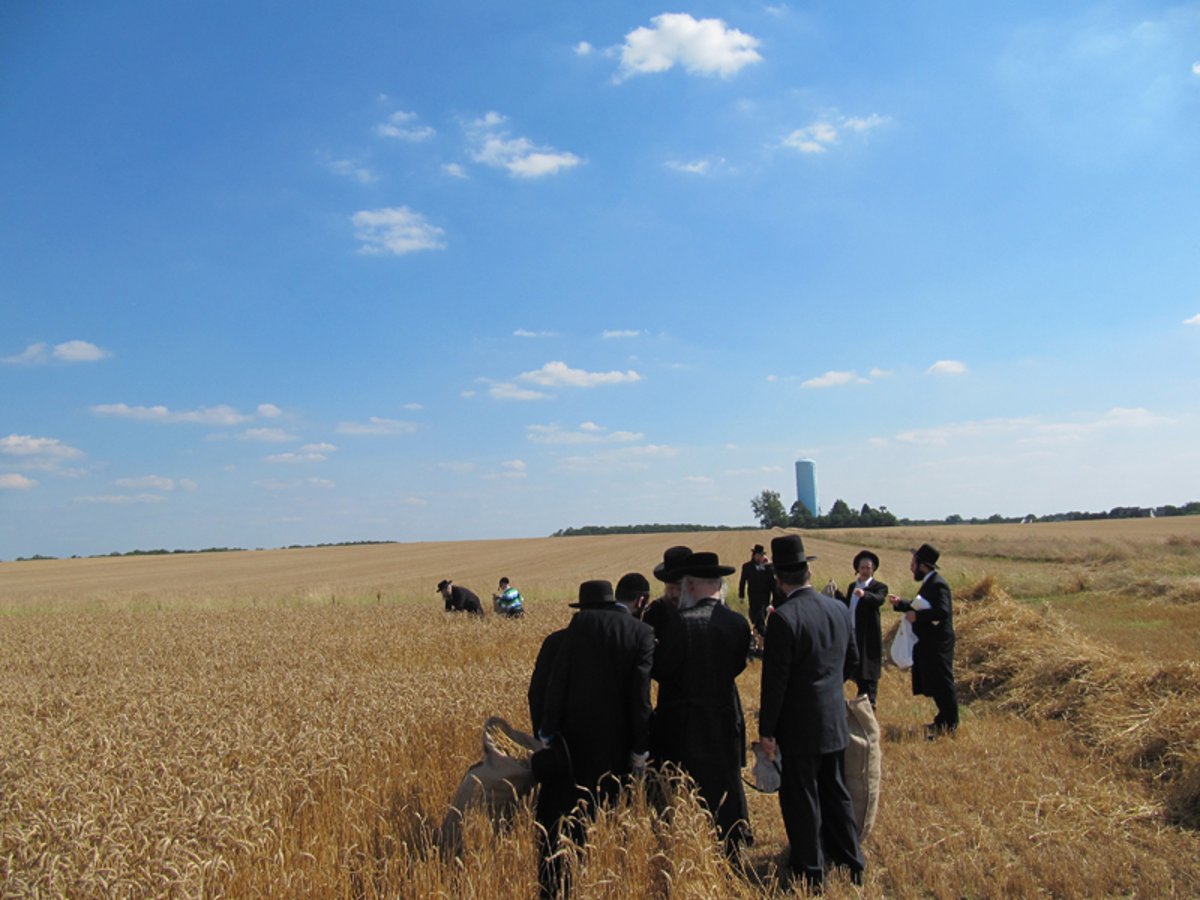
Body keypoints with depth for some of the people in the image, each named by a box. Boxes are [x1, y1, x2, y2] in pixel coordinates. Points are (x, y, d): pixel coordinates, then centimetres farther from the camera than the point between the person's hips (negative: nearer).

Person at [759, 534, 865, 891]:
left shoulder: (783, 618, -21)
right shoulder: (840, 609, -1)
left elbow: (774, 680, -19)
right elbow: (851, 661, 11)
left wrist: (766, 730, -10)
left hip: (799, 727, -6)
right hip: (835, 722, 7)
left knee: (801, 801, 8)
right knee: (836, 793, 21)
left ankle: (810, 875, 20)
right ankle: (851, 865, 32)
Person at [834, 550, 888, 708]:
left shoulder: (879, 587, -7)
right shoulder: (852, 586, 13)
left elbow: (879, 600, -28)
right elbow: (847, 605, 13)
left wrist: (864, 594, -47)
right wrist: (836, 593, 0)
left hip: (869, 636, -7)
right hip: (852, 634, 7)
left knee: (868, 671, -2)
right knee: (856, 669, 17)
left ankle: (870, 704, 5)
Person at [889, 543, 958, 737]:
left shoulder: (937, 585, -20)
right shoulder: (930, 583, 12)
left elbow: (942, 612, -30)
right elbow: (921, 606, 20)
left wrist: (916, 616, -25)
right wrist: (900, 603, 7)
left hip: (937, 645, -10)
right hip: (930, 643, 10)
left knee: (942, 684, -1)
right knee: (935, 684, 17)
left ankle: (950, 725, 10)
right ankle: (943, 720, 28)